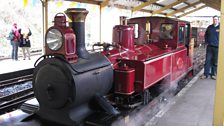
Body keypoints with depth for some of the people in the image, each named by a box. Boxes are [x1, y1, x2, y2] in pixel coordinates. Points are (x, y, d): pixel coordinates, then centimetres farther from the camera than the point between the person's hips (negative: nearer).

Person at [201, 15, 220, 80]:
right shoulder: (209, 27, 8)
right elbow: (206, 35, 20)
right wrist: (206, 42, 10)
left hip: (217, 47, -2)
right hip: (209, 47, 2)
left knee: (215, 62, 6)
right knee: (207, 61, 4)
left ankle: (213, 74, 17)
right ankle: (205, 74, 10)